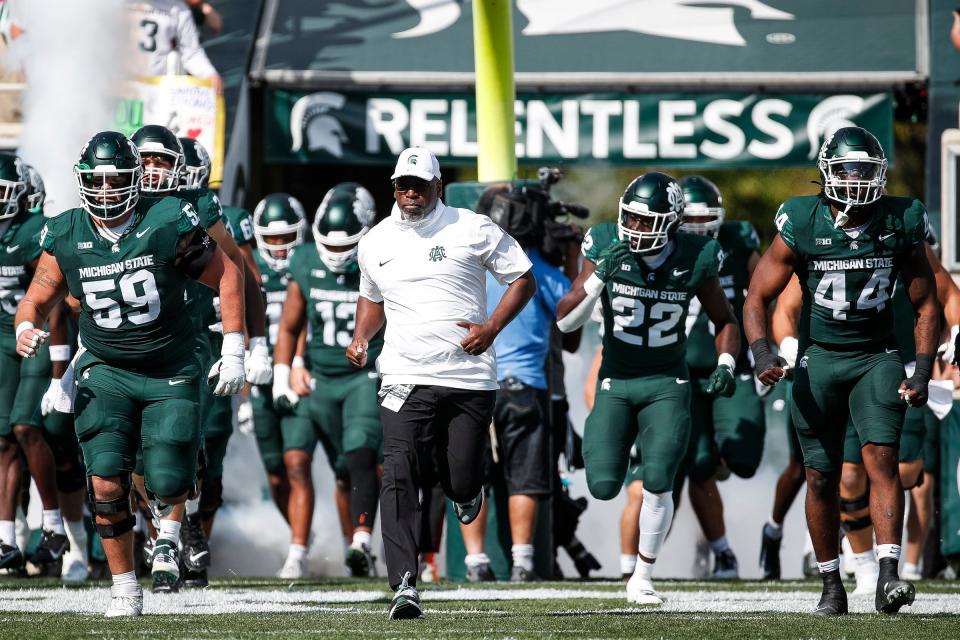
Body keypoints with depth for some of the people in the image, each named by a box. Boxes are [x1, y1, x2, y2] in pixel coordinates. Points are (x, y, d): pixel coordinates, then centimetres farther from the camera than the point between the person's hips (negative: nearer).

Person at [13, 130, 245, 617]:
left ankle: (162, 505, 32)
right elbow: (37, 299, 5)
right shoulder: (66, 237, -5)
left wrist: (233, 351, -5)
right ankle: (125, 588, 1)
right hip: (105, 371, 1)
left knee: (169, 486, -8)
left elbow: (226, 278, -4)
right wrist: (26, 330, -19)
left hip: (170, 375, -1)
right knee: (106, 484, -14)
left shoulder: (168, 224, -14)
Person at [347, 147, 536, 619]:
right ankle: (404, 586, -17)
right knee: (400, 478, -15)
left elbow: (523, 278, 5)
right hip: (406, 380, 2)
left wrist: (493, 327, -8)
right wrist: (361, 337, 9)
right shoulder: (376, 243, 10)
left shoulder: (472, 231, -2)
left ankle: (465, 486, 41)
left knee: (461, 482, 0)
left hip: (469, 379, -2)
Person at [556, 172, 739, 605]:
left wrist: (725, 365, -11)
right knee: (604, 486, -10)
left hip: (667, 385, 0)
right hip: (615, 381, 0)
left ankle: (642, 578, 2)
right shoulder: (606, 248, -11)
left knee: (658, 481, -15)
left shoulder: (693, 260, -10)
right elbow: (565, 322, -13)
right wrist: (598, 276, -27)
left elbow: (724, 321, 7)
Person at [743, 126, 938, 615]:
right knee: (822, 477, 3)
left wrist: (923, 372, -8)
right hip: (819, 359, 0)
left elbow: (926, 306, 3)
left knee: (881, 457, -18)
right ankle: (831, 586, 17)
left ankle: (888, 576, -25)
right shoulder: (802, 226, -10)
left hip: (877, 357, 0)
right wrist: (762, 353, -23)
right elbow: (757, 299, -5)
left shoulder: (901, 224, -5)